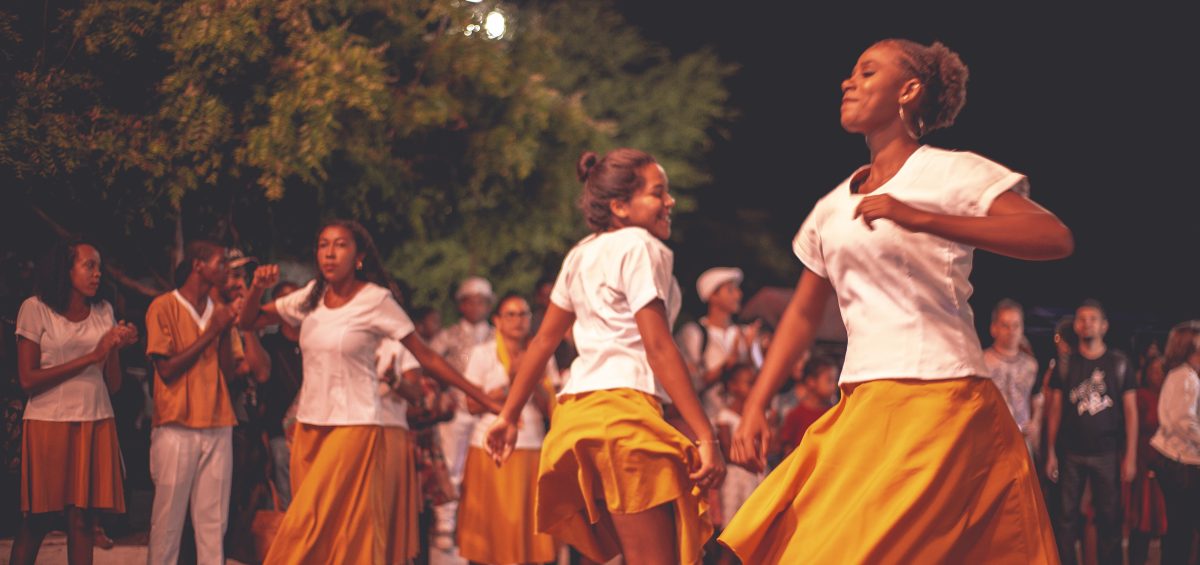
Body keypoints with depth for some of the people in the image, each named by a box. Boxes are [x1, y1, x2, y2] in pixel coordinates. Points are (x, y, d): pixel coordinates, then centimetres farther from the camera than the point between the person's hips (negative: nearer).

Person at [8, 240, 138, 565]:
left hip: (95, 425, 4)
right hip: (48, 424, -3)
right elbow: (27, 380, -10)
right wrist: (89, 358, -13)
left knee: (83, 520, -2)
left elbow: (113, 385, 10)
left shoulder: (103, 312, 11)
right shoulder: (35, 309, -2)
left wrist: (116, 349, -9)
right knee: (37, 521, 0)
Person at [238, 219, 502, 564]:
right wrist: (258, 287, -7)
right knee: (318, 531, 5)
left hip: (357, 428, -6)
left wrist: (486, 401, -7)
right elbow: (248, 321, 15)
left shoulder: (376, 300, -6)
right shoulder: (310, 298, 8)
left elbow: (427, 358, -4)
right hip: (310, 427, 6)